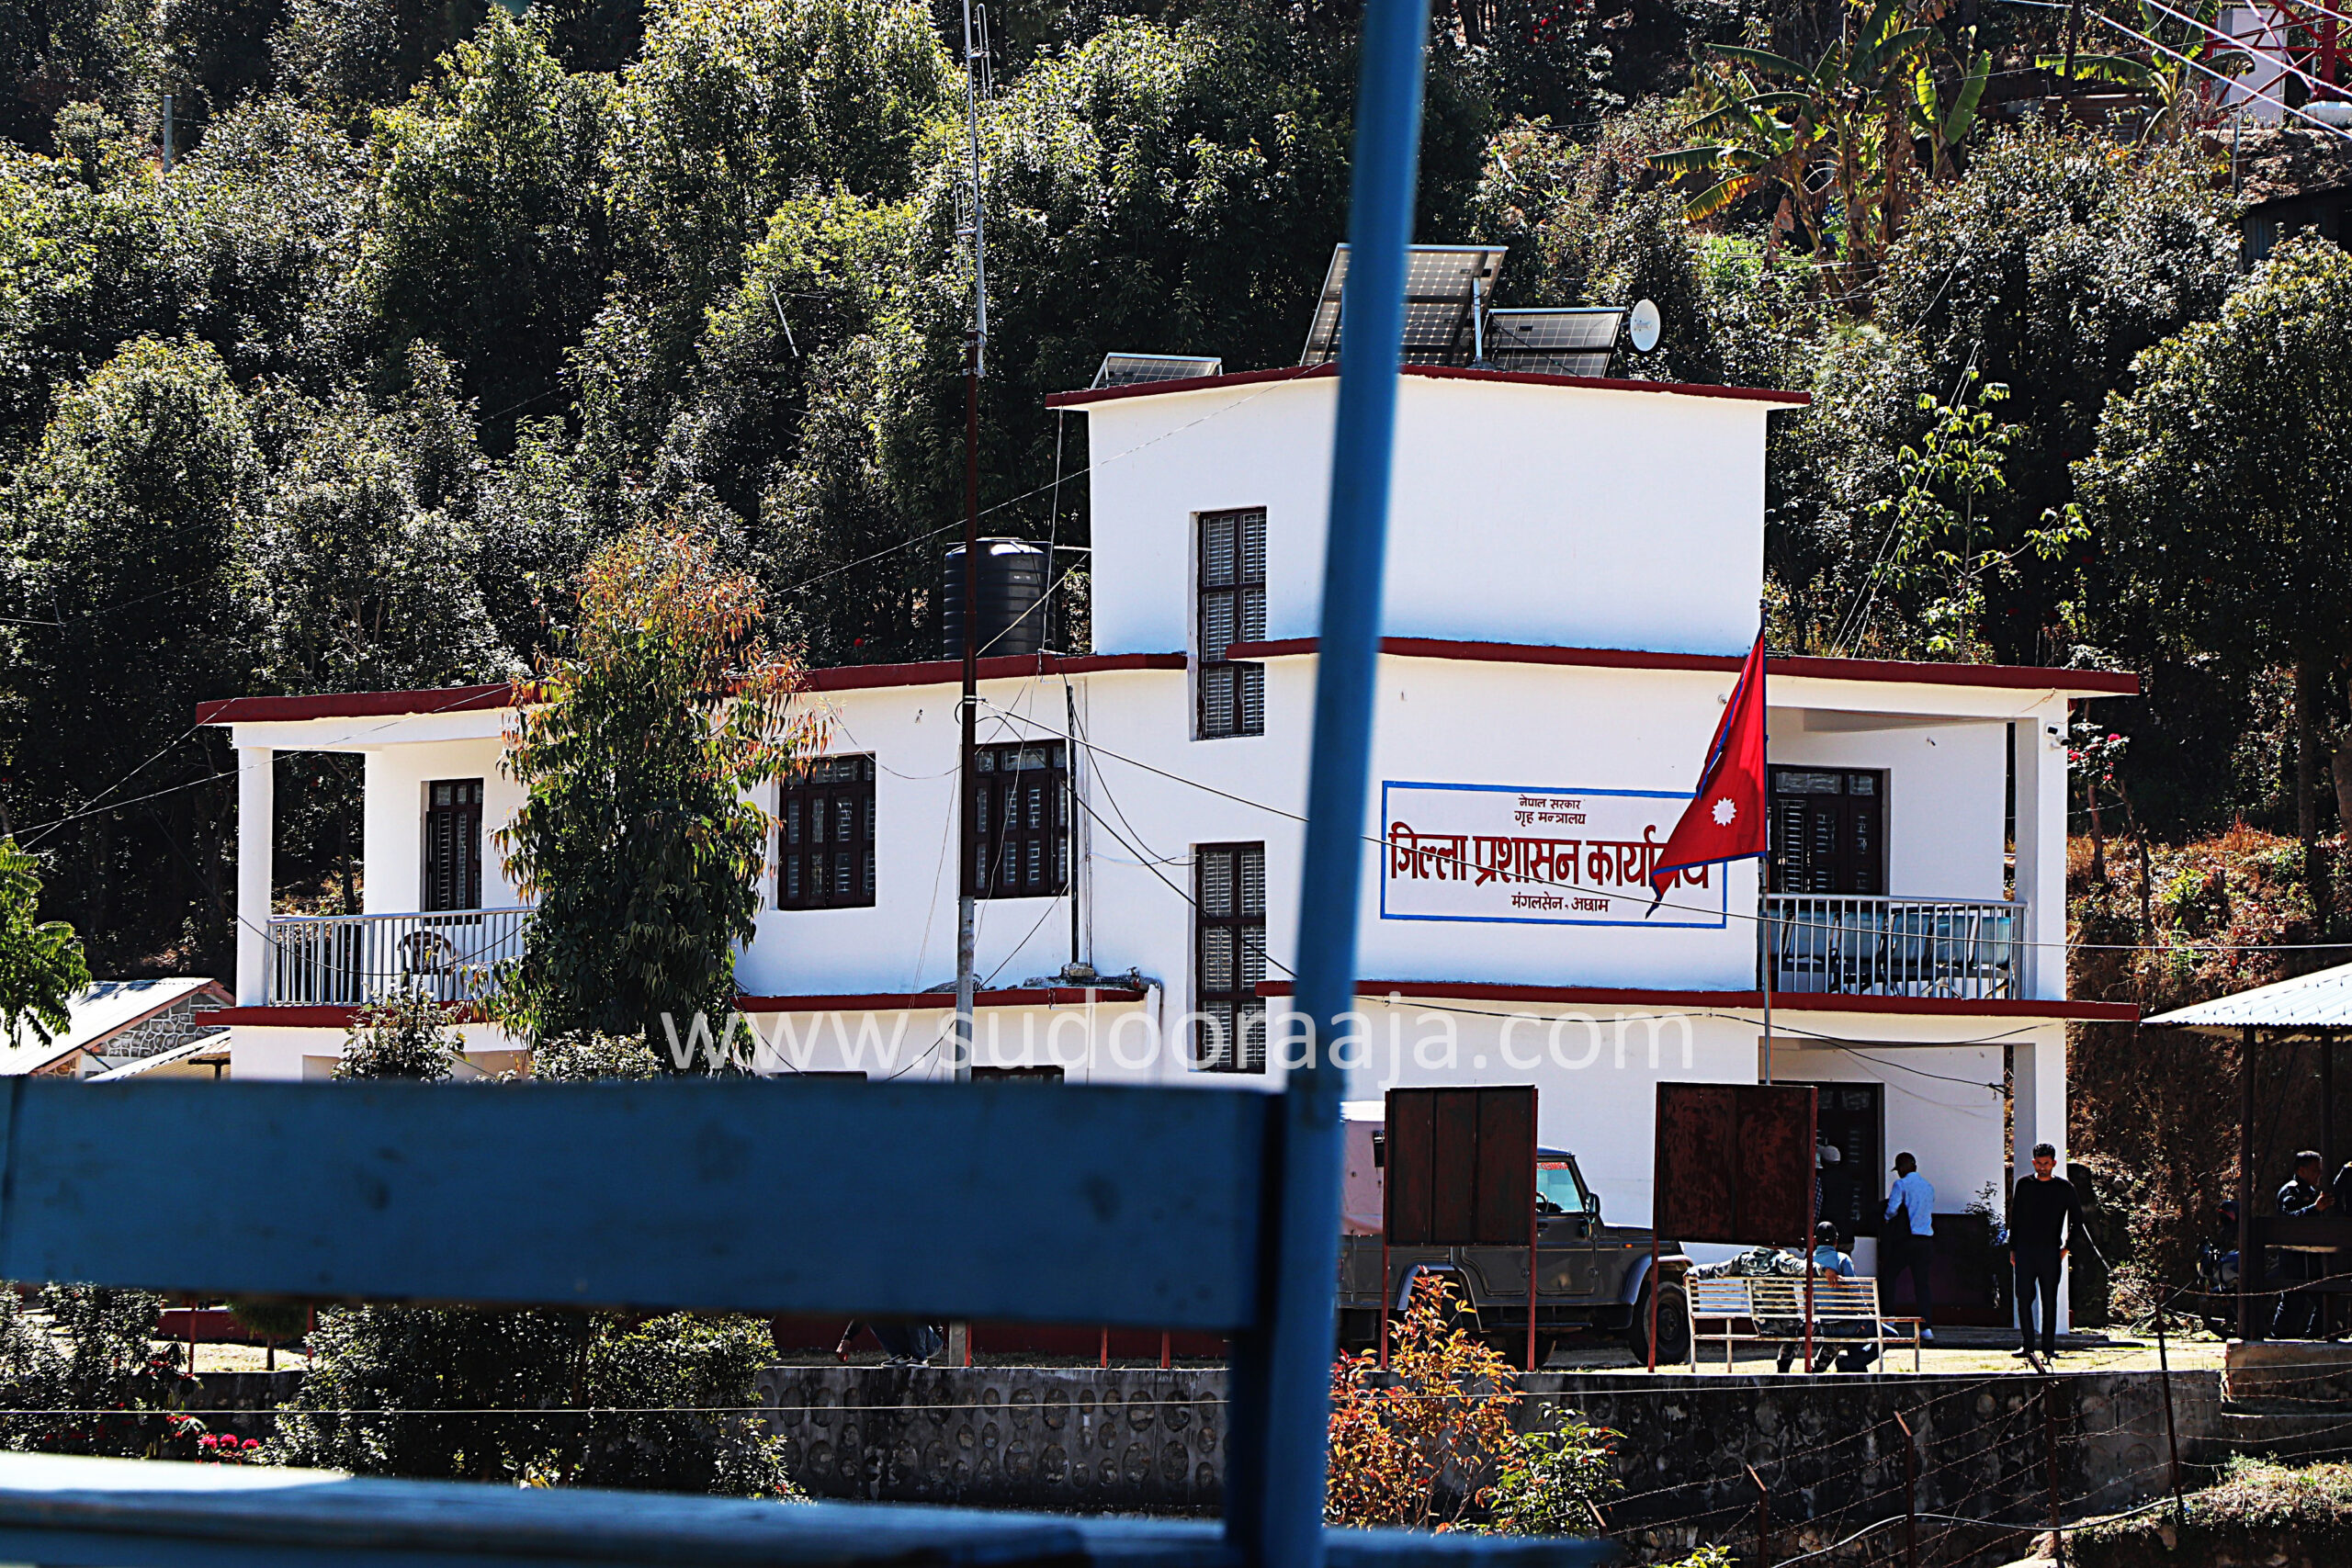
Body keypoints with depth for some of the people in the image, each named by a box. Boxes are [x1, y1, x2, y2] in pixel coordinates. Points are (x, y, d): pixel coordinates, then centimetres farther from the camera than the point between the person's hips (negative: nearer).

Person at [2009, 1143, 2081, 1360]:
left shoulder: (2064, 1188, 4)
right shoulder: (2024, 1185, 10)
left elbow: (2077, 1219, 11)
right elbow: (2014, 1218, 15)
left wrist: (2067, 1247, 3)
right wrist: (2013, 1249, 10)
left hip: (2050, 1252, -2)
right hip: (2024, 1251, 2)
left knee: (2049, 1300, 0)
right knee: (2024, 1297, -4)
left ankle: (2048, 1348, 4)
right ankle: (2027, 1345, 2)